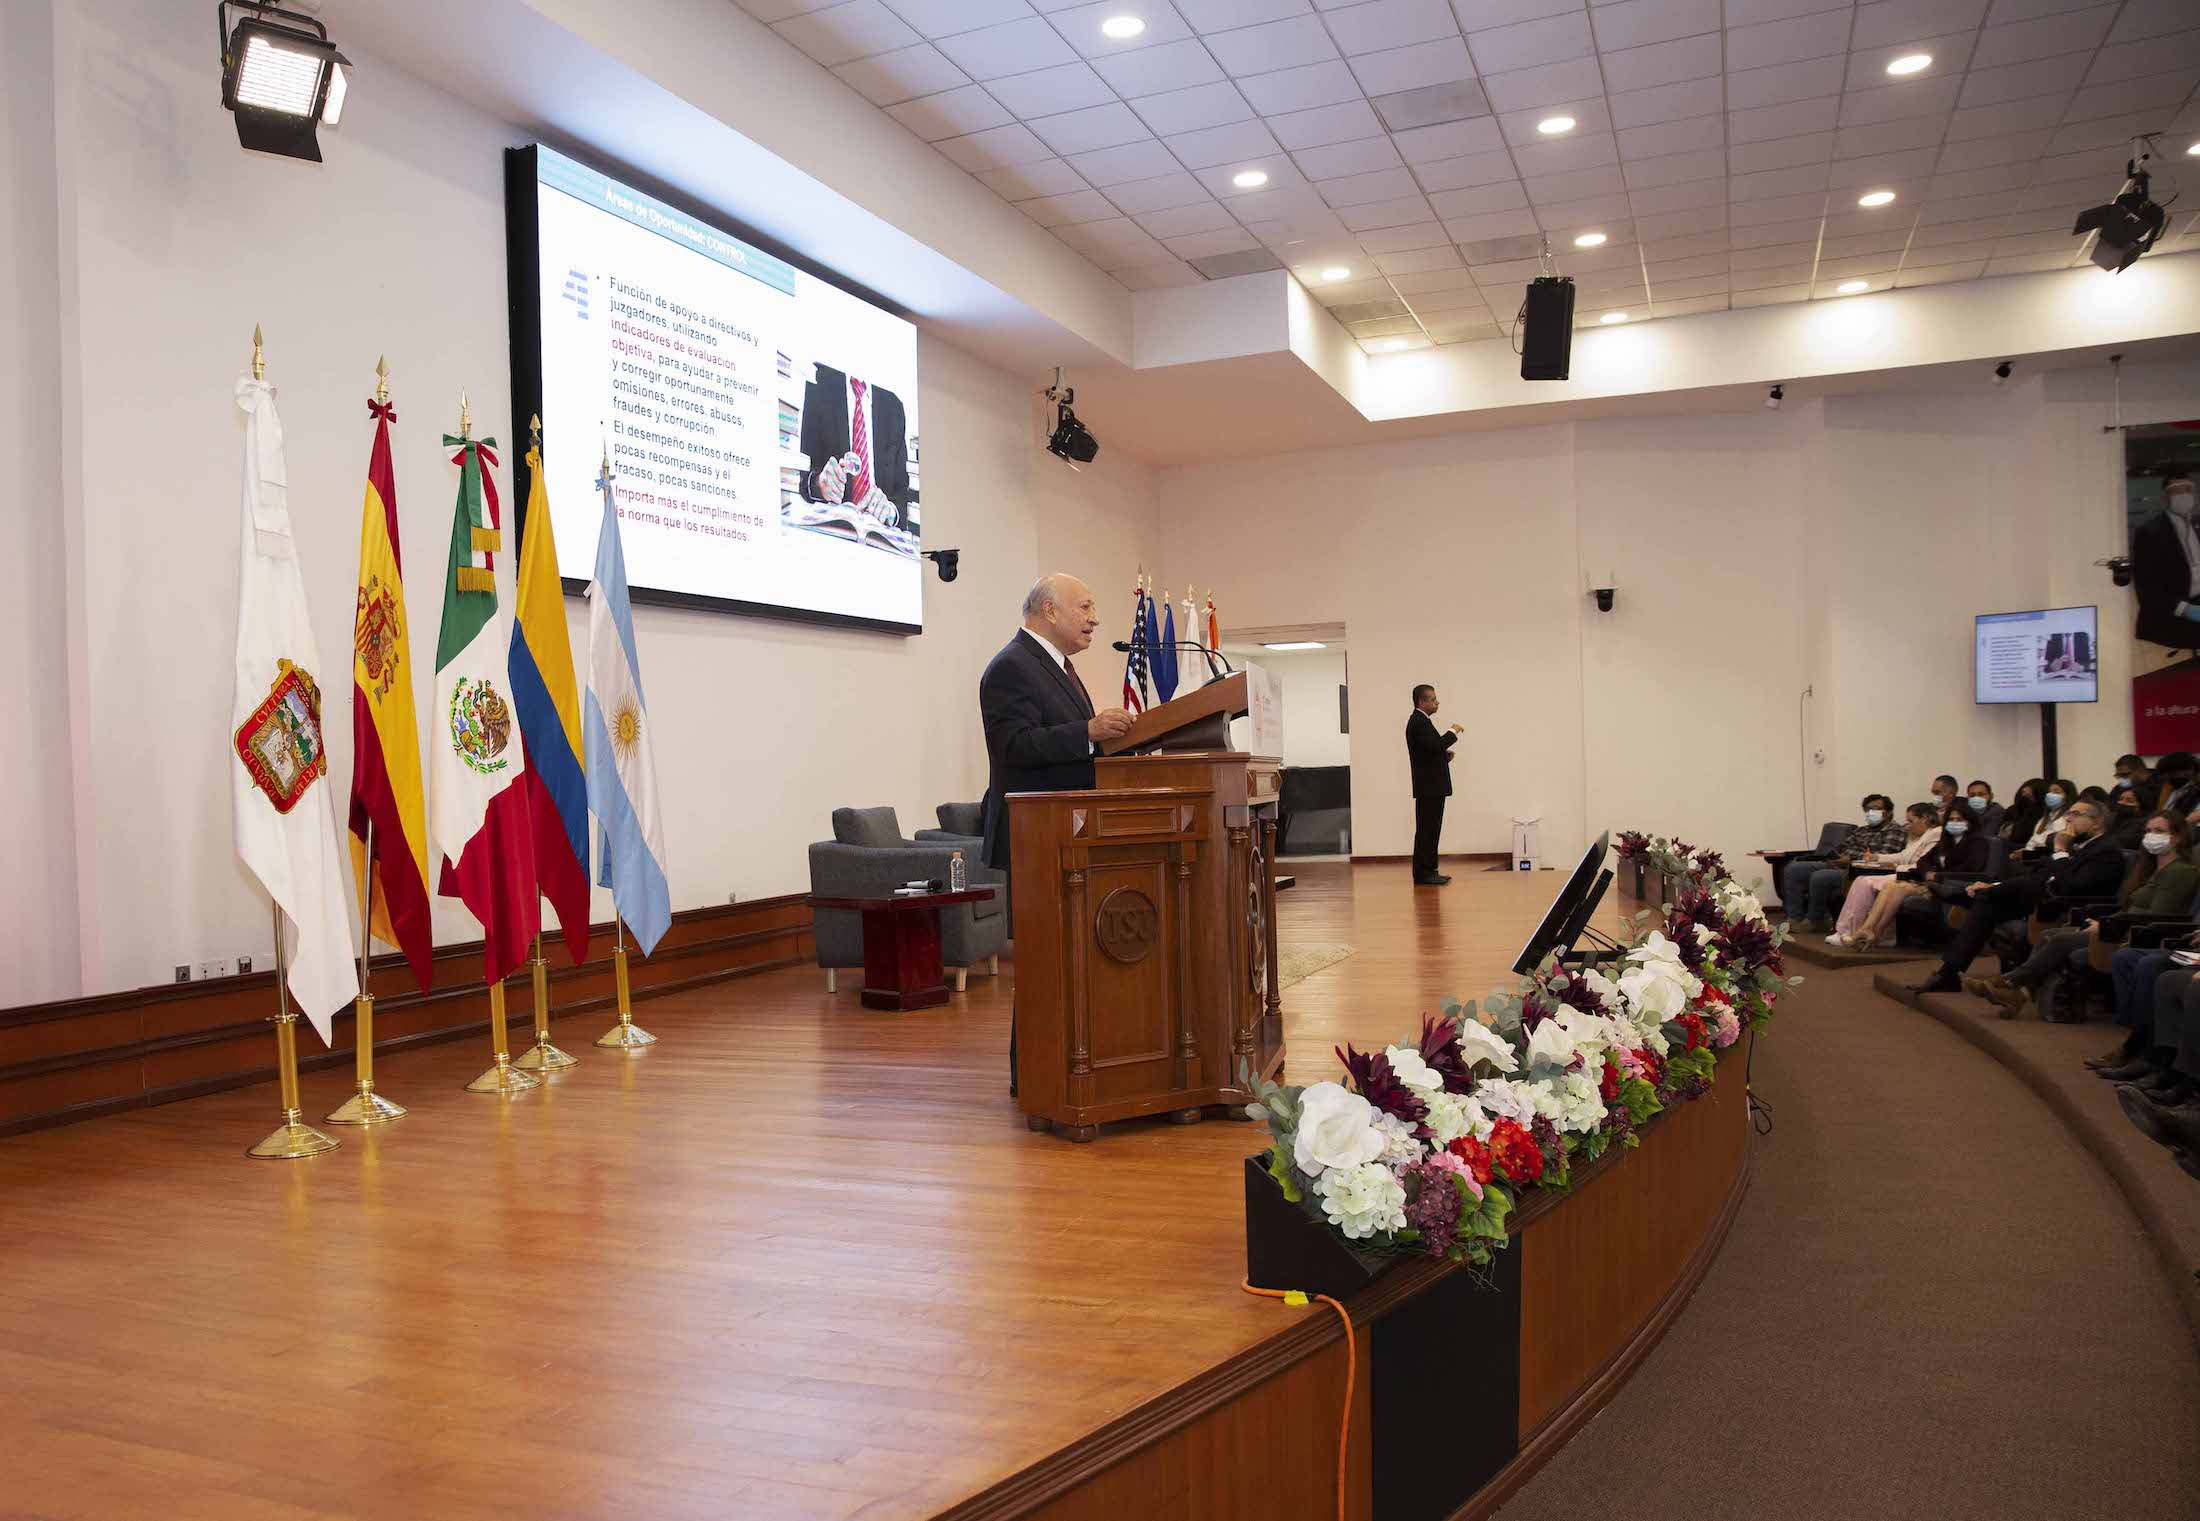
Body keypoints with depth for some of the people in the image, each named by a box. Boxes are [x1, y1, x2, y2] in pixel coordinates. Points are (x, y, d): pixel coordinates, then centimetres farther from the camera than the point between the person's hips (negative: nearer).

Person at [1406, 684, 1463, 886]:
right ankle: (1422, 874, -7)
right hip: (1428, 787, -11)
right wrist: (1453, 732, -13)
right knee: (1426, 830, -8)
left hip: (1433, 787, 11)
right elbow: (1436, 745, -26)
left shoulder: (1422, 721, 19)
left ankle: (1429, 871, 16)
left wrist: (1444, 755, 8)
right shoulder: (1418, 722, -15)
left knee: (1430, 830, 12)